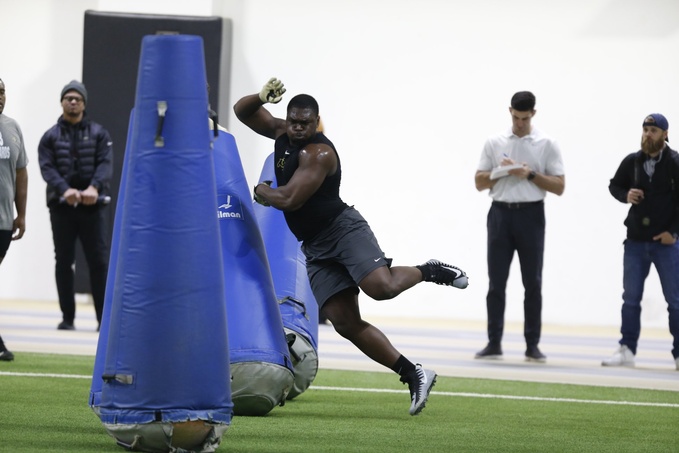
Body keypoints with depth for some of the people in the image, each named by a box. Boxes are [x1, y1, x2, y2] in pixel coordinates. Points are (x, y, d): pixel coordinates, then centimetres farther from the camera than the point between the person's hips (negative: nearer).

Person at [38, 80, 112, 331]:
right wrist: (64, 190, -25)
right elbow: (47, 168, -5)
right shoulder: (50, 137, 8)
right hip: (61, 206, 1)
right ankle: (67, 317, 10)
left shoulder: (99, 134, 8)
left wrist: (94, 188, -25)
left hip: (92, 206, -1)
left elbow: (105, 164, -5)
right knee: (64, 262, 4)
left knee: (99, 261, -3)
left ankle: (104, 317, 0)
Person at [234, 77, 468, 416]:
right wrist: (262, 97, -5)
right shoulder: (282, 132, 10)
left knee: (382, 287, -32)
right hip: (315, 248, 8)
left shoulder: (318, 154, -16)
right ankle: (414, 375, -5)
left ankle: (429, 271, 1)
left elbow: (289, 200, -23)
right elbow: (241, 112, 17)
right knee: (346, 323, -6)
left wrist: (261, 191, -3)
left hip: (342, 229, -8)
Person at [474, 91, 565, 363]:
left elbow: (559, 186, -1)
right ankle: (494, 344, 5)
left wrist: (531, 175, -14)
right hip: (500, 213, 2)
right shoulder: (494, 143, 9)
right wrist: (499, 172, -11)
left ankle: (532, 346, 5)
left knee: (532, 283, 2)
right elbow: (479, 182, 8)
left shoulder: (546, 145, 2)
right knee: (496, 282, 2)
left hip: (531, 215, -2)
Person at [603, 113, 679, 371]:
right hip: (635, 242, 4)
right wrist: (625, 195, -5)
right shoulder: (631, 162, 3)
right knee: (630, 298, 5)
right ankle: (627, 351, 10)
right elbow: (614, 185, 17)